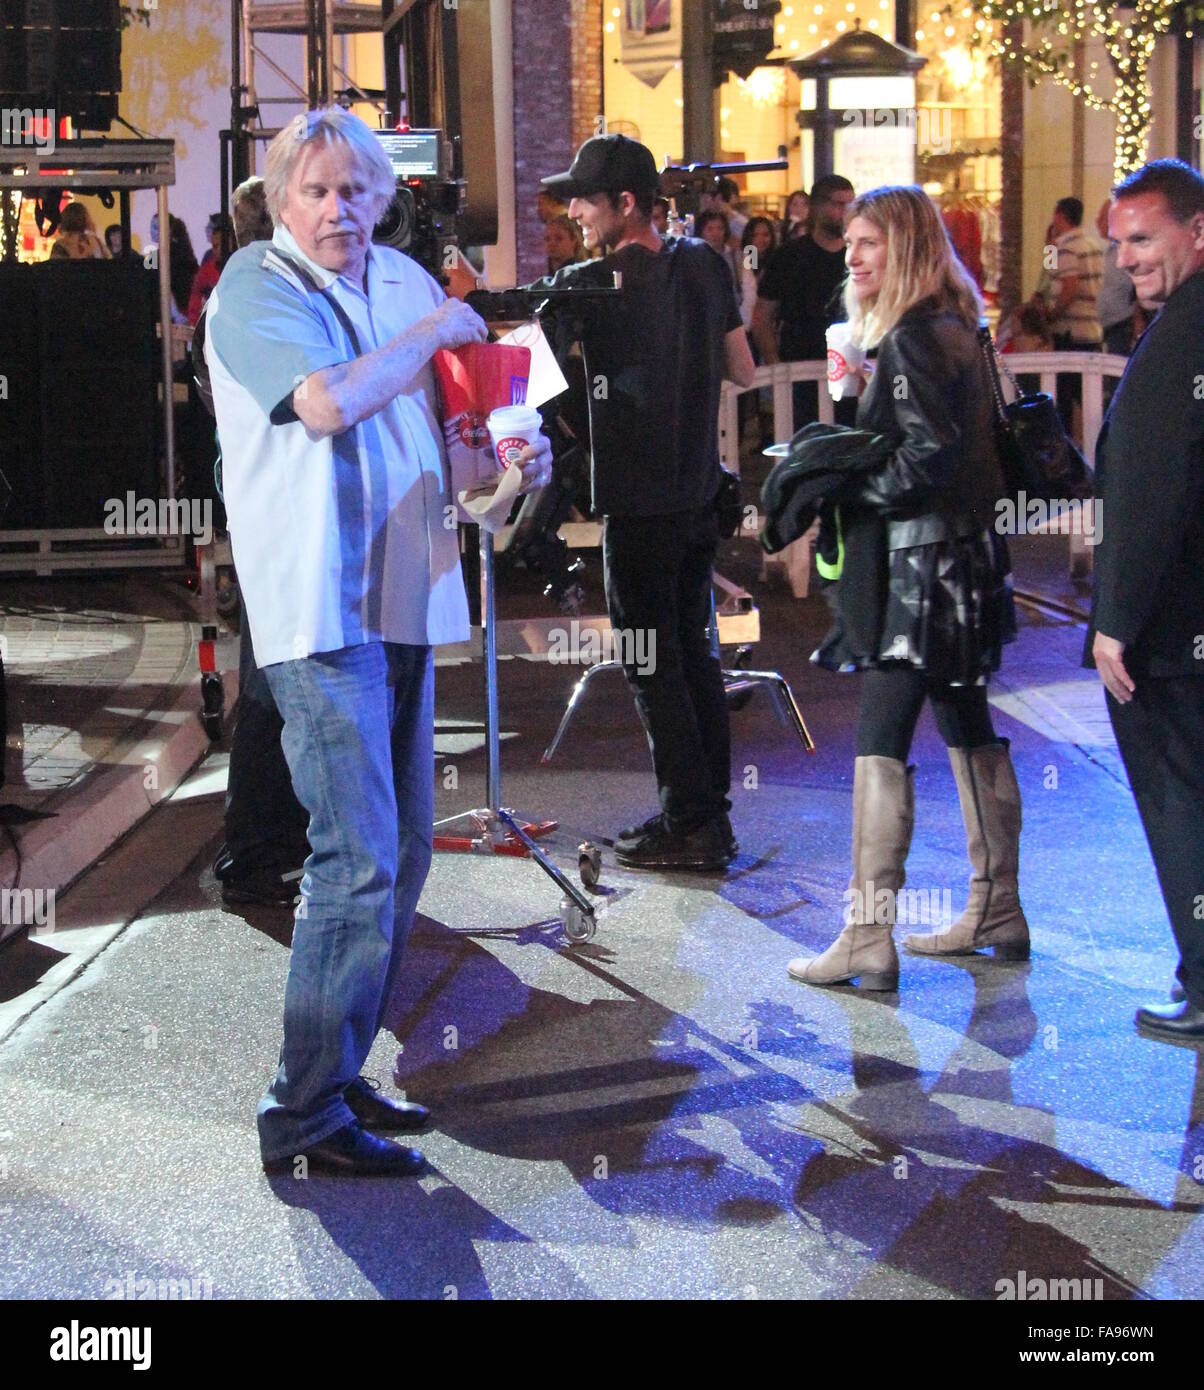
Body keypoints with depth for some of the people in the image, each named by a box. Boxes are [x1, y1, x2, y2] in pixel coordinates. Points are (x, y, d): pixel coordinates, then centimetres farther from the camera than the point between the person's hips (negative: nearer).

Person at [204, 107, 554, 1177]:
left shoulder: (404, 279, 14)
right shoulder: (256, 286, -8)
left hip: (404, 600, 8)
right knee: (358, 861, -12)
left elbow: (453, 417, 25)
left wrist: (517, 455, 4)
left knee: (402, 852, 13)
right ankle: (304, 1117, -3)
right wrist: (430, 334, -11)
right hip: (320, 609, -8)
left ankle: (339, 1075, 25)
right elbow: (328, 403, -26)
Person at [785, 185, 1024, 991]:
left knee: (881, 743, -10)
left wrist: (851, 482, -10)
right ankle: (997, 911, 24)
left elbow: (931, 455, -21)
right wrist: (845, 462, 12)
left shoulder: (913, 337, -14)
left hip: (919, 561, -10)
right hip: (964, 555, 10)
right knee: (969, 731, 15)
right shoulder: (953, 327, 15)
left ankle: (868, 938, -11)